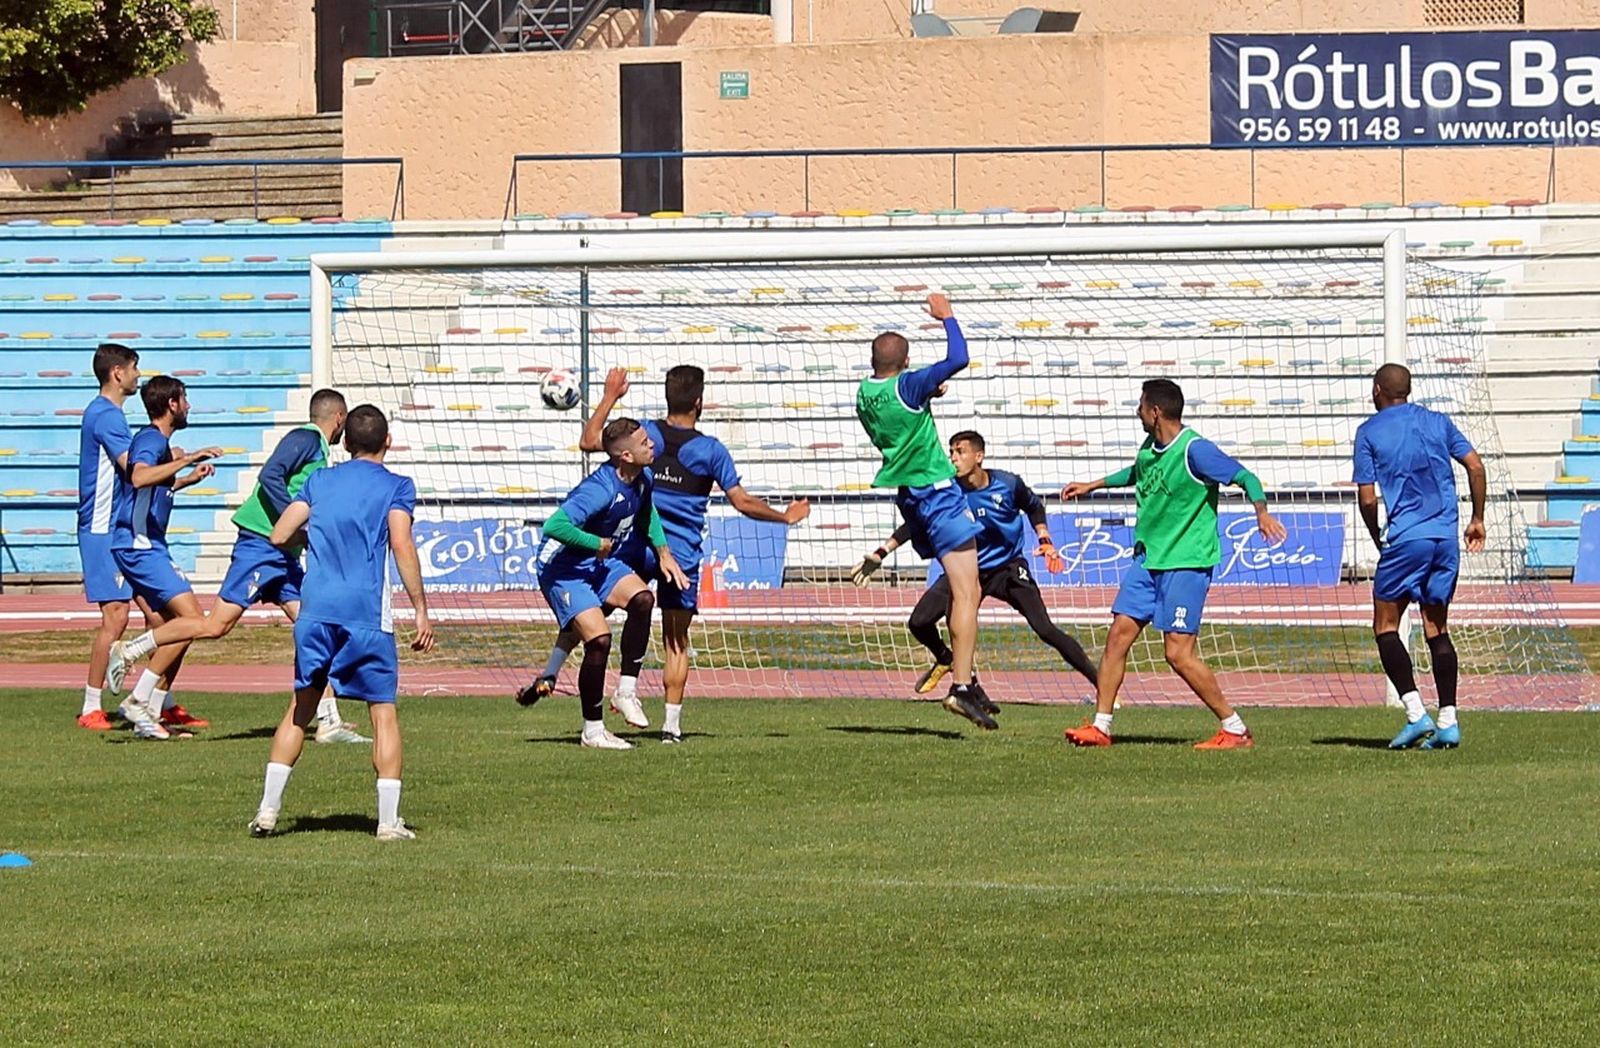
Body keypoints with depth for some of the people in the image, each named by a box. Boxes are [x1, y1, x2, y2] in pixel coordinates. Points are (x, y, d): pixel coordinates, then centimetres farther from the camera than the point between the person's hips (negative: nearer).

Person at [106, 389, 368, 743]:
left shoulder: (318, 449, 21)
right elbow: (269, 476, -22)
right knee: (216, 624, -13)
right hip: (260, 546, -10)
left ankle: (329, 721, 0)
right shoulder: (305, 440, -7)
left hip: (283, 554, 10)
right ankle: (129, 650, -4)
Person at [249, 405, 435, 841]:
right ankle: (389, 819, -5)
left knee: (301, 706, 14)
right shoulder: (396, 487, 3)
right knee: (384, 711, 2)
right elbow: (401, 544, -10)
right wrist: (421, 610, -10)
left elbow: (279, 535, 9)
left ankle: (268, 809, 9)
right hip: (367, 615, -4)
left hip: (315, 609, 4)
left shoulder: (319, 481, 15)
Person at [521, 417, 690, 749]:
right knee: (599, 639, -19)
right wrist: (597, 543, -27)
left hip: (601, 563, 8)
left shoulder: (643, 479, -2)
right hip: (563, 569, -8)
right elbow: (554, 526, -40)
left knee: (642, 599, -20)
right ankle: (592, 730, -4)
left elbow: (647, 513, 22)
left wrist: (663, 552, 11)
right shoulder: (601, 490, -31)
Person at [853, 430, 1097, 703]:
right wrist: (880, 554, -15)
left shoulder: (1008, 484, -15)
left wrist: (1044, 540, -5)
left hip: (1008, 567, -2)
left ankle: (1100, 682, -10)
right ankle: (945, 660, 25)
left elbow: (1034, 507, 7)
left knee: (1045, 629, -18)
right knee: (919, 623, -10)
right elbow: (914, 524, -9)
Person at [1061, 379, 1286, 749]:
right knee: (1119, 635, 3)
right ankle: (1100, 726, 11)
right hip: (1147, 558, 8)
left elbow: (1245, 477, -20)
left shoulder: (1195, 450, -17)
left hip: (1186, 562, -8)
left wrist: (1261, 511, -39)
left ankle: (1235, 729, -2)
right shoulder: (1149, 449, 9)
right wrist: (1093, 485, 42)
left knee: (1179, 653, -12)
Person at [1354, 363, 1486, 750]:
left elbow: (1367, 499, -3)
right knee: (1436, 628, 11)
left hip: (1406, 537, -5)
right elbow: (1475, 467, 5)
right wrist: (1477, 520, 14)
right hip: (1446, 536, 5)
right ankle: (1447, 722, 4)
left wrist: (1378, 539, 12)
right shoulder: (1437, 422, 12)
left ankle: (1416, 713, -10)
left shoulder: (1369, 432, 1)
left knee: (1386, 626, 5)